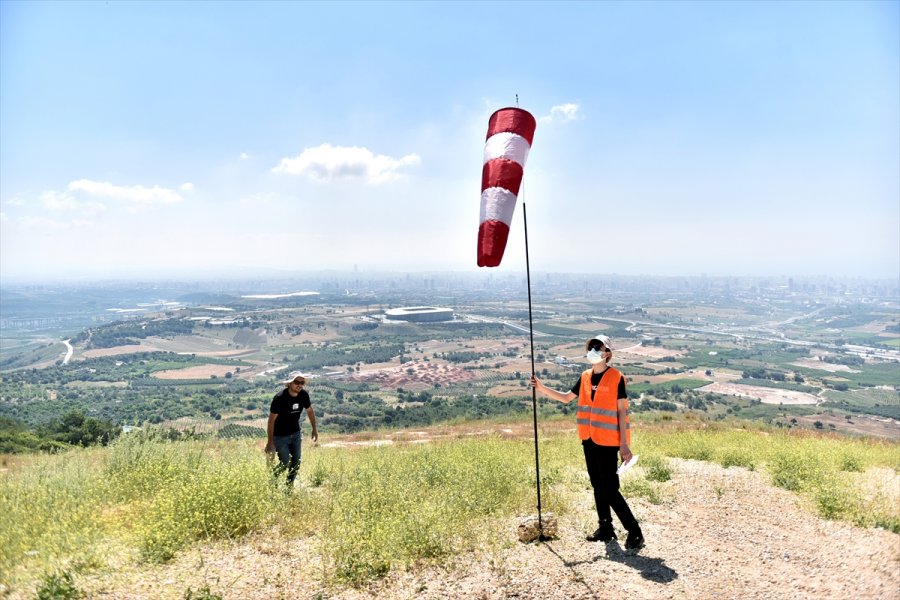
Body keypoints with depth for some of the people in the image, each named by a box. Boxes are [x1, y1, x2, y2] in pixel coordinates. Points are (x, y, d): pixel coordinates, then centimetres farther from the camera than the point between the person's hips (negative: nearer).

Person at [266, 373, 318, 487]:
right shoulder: (280, 398, -25)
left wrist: (314, 429, 10)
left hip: (295, 434, 5)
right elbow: (271, 420, -20)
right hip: (280, 436, -5)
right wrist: (270, 442, -19)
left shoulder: (304, 395, -10)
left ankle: (290, 485, 26)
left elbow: (309, 410, 8)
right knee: (285, 463, -4)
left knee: (296, 463, 7)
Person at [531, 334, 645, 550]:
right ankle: (605, 529, 26)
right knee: (597, 486, 14)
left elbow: (622, 411, -9)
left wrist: (624, 443, -12)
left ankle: (634, 532, 5)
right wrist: (542, 388, 6)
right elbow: (566, 397, 17)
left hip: (607, 441, -7)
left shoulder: (616, 378, -9)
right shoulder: (585, 377, 8)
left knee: (610, 488, -7)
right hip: (589, 439, 7)